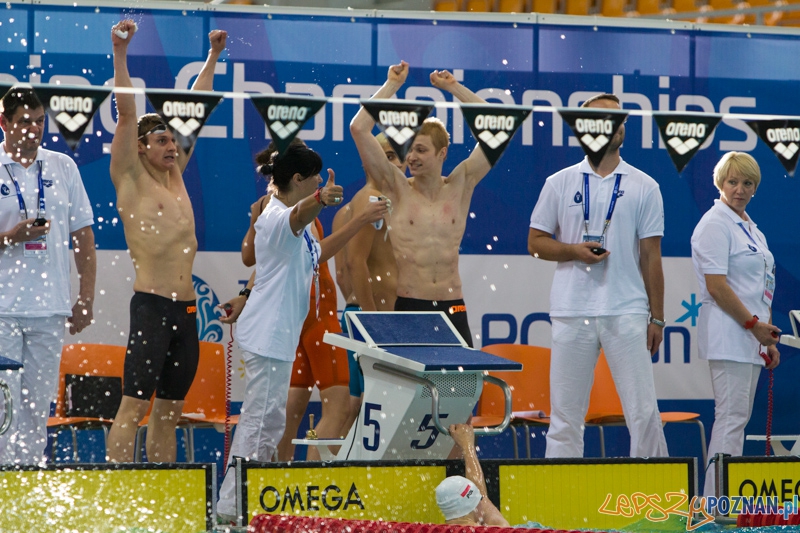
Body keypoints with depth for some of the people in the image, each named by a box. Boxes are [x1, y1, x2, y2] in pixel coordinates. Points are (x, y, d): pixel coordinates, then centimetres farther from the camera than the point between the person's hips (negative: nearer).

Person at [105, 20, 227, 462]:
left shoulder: (176, 176, 17)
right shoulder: (131, 180, 0)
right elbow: (126, 112, -8)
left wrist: (213, 57, 27)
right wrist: (120, 52, -15)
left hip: (186, 310, 7)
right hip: (151, 306, -7)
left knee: (169, 410, 8)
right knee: (134, 406, -12)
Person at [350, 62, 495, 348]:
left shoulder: (459, 187, 7)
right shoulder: (398, 189, 2)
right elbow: (359, 128, -4)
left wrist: (453, 87, 10)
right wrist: (392, 85, 3)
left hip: (452, 307, 2)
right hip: (406, 306, -2)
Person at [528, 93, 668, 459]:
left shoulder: (644, 187, 7)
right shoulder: (559, 183, 9)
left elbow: (651, 256, 7)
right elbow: (535, 242, 10)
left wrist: (656, 318, 3)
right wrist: (574, 251, -9)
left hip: (627, 313, -1)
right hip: (572, 314, 1)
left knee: (644, 411, -5)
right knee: (565, 414, 2)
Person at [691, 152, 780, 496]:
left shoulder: (750, 227, 19)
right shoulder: (715, 224, -9)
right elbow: (716, 286, -17)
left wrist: (768, 339, 18)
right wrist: (753, 324, -14)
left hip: (750, 336, 9)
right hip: (727, 335, -9)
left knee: (739, 418, 8)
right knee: (731, 416, -13)